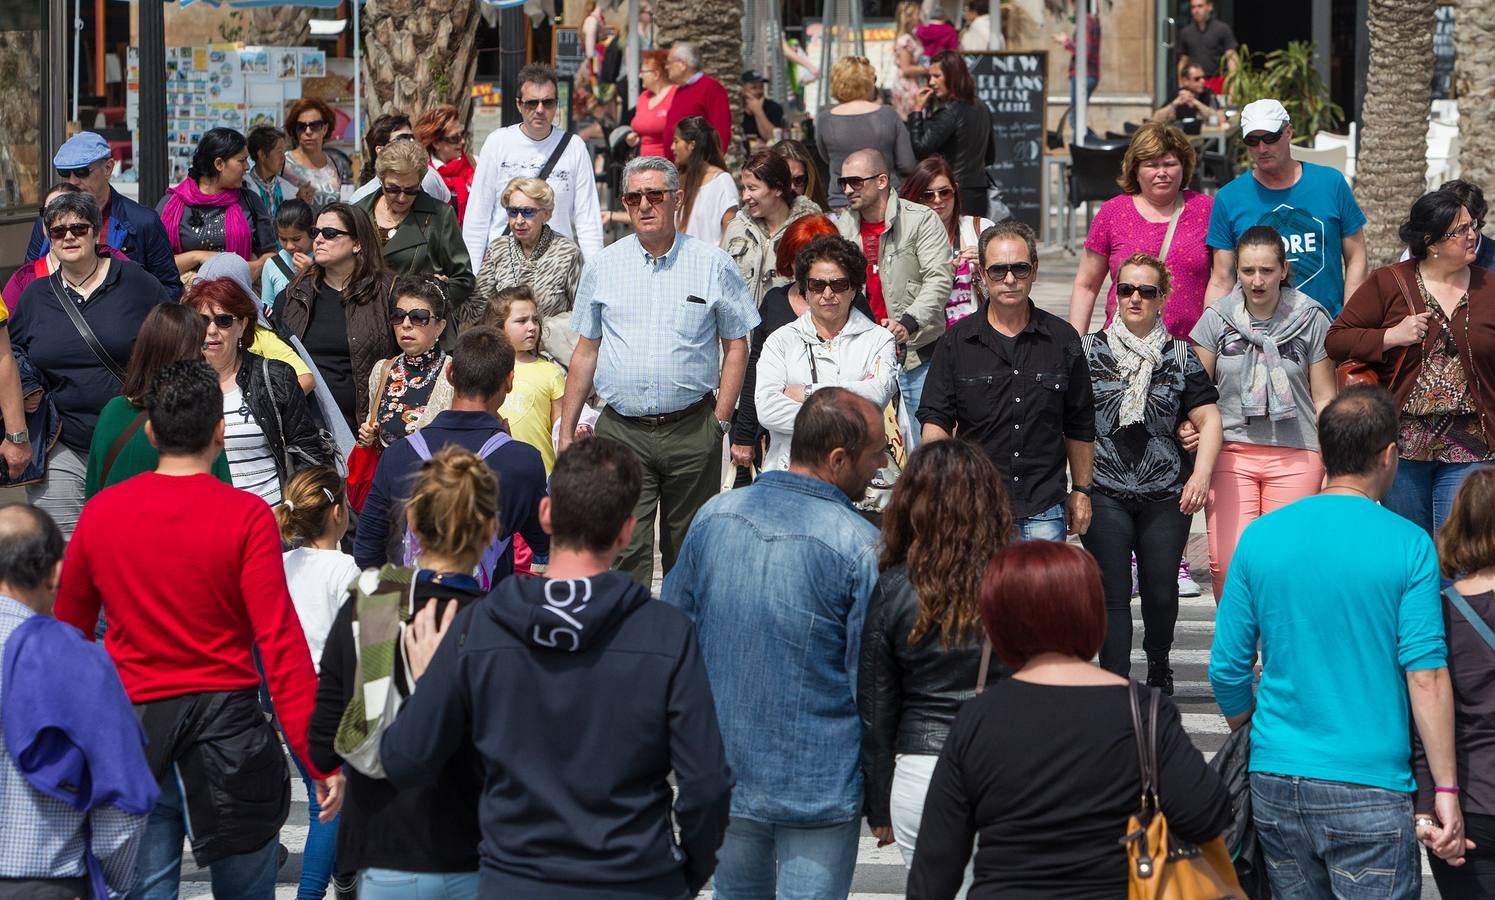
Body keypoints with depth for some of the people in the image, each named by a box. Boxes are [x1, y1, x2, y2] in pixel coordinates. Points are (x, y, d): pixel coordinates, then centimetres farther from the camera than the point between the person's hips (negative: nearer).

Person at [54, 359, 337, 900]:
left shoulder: (101, 511, 1)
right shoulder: (245, 516, -10)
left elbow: (68, 628, 10)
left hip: (133, 726, 3)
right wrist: (320, 757, -13)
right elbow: (280, 642, -14)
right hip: (225, 718, -3)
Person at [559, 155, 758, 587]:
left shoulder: (713, 265, 3)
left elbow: (736, 345, 5)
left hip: (692, 429, 0)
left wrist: (720, 421, -4)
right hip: (621, 431, 1)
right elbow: (586, 351, 13)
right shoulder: (603, 267, 8)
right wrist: (566, 432, 10)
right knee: (624, 552, -9)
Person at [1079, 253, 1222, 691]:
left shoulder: (1180, 356, 9)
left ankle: (1158, 663, 32)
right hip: (1104, 494, -1)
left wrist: (1201, 474, -7)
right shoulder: (1089, 351, 7)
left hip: (1166, 495, 1)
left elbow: (1208, 418, 6)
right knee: (1113, 593, -7)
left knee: (1161, 591, 5)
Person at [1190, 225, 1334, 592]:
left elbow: (1324, 398, 7)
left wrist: (1331, 466, 2)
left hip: (1295, 455, -1)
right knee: (1228, 560, -10)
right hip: (1230, 450, 1)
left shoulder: (1311, 320, 3)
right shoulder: (1216, 318, 5)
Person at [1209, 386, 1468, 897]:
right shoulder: (1408, 546, -7)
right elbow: (1425, 675, -12)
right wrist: (1446, 791, -8)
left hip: (1274, 782, 4)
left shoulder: (1260, 537, 2)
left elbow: (1227, 671, 4)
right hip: (1369, 793, -4)